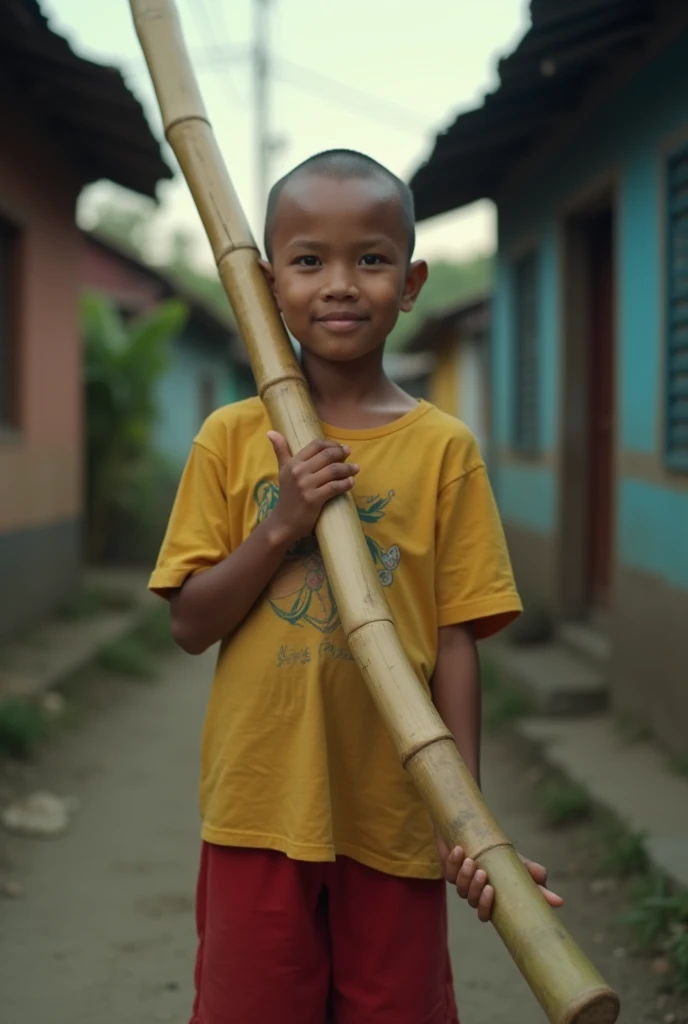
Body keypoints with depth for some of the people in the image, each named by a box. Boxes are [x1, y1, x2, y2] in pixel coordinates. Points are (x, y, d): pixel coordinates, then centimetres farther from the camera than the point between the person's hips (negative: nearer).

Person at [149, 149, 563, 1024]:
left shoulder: (443, 449, -3)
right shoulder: (231, 439, 0)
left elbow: (456, 640, -3)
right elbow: (190, 626, -2)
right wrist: (281, 526, -15)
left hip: (395, 819, 0)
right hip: (259, 810, 1)